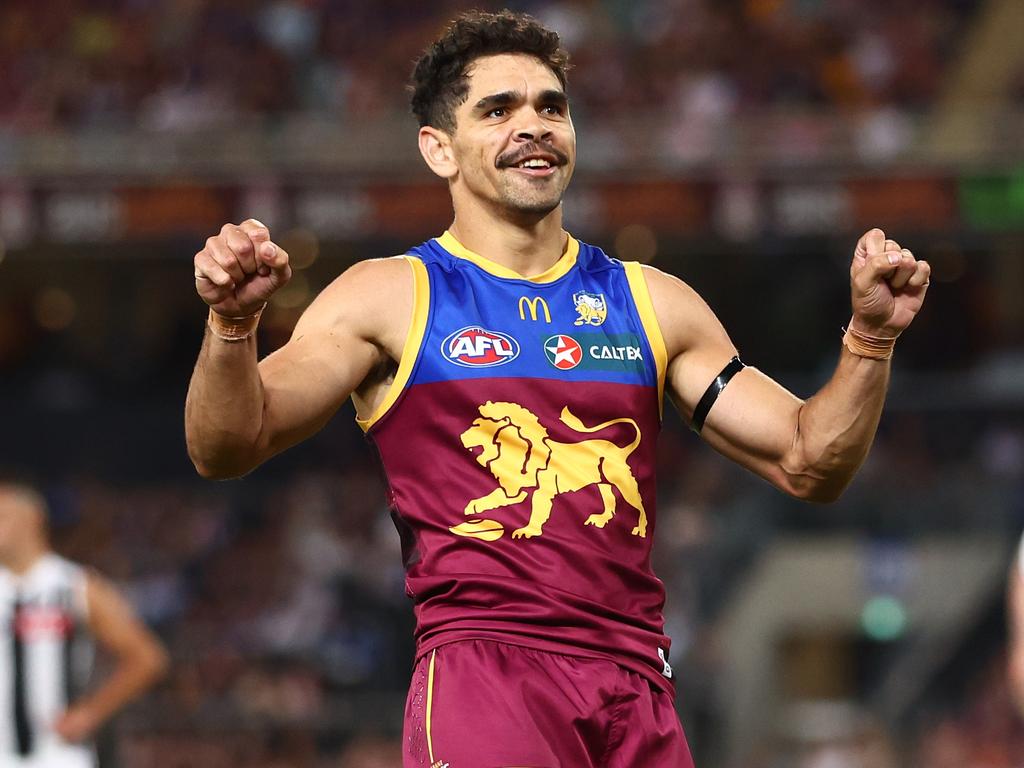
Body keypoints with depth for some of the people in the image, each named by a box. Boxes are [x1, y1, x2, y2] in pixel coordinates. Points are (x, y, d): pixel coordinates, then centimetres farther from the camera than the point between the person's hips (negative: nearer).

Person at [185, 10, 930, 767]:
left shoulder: (650, 303, 16)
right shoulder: (391, 299, 6)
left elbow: (806, 465, 15)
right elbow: (225, 449, -4)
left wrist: (870, 339, -1)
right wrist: (232, 325, -23)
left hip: (636, 683, 4)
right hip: (482, 667, -4)